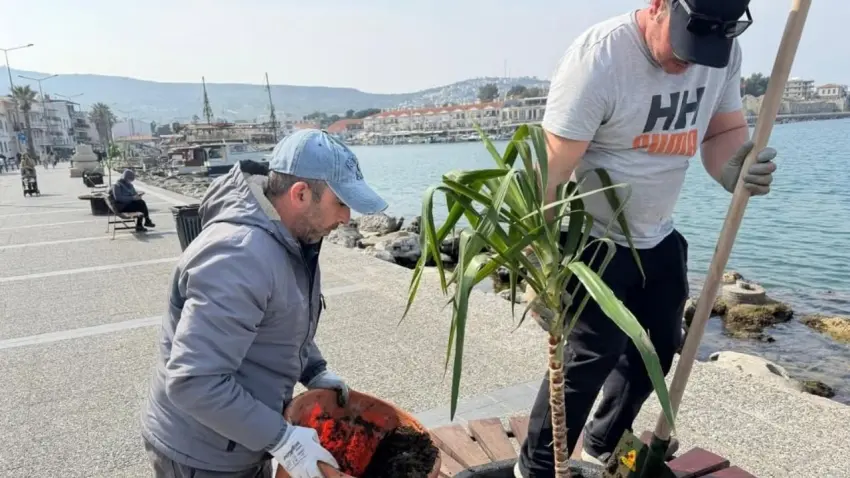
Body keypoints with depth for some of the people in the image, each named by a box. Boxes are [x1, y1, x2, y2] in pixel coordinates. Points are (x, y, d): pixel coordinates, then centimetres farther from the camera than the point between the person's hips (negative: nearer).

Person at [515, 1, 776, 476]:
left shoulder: (726, 51, -4)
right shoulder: (598, 59, -26)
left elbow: (725, 129, 6)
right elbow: (553, 172, -28)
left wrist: (734, 168, -19)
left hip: (659, 238, 8)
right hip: (593, 240, -7)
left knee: (659, 348, 16)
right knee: (594, 354, -12)